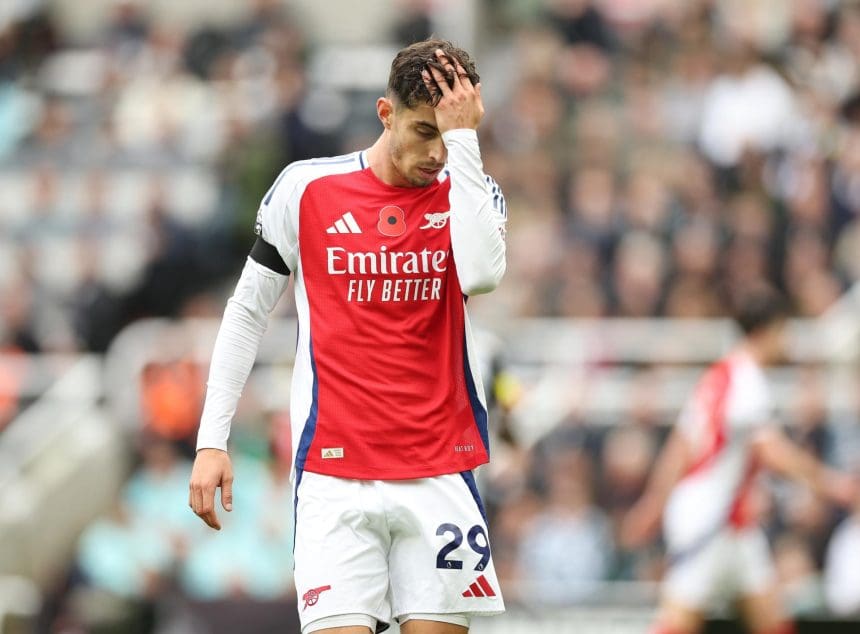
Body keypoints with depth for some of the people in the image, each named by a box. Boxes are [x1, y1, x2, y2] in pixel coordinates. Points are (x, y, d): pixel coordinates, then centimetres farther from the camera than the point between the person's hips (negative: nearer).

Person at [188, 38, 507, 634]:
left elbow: (481, 273, -20)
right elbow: (247, 313, 10)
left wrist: (464, 138, -17)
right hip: (334, 473, -1)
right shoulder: (306, 188, 1)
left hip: (440, 473, 1)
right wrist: (212, 440, 6)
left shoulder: (471, 192, 3)